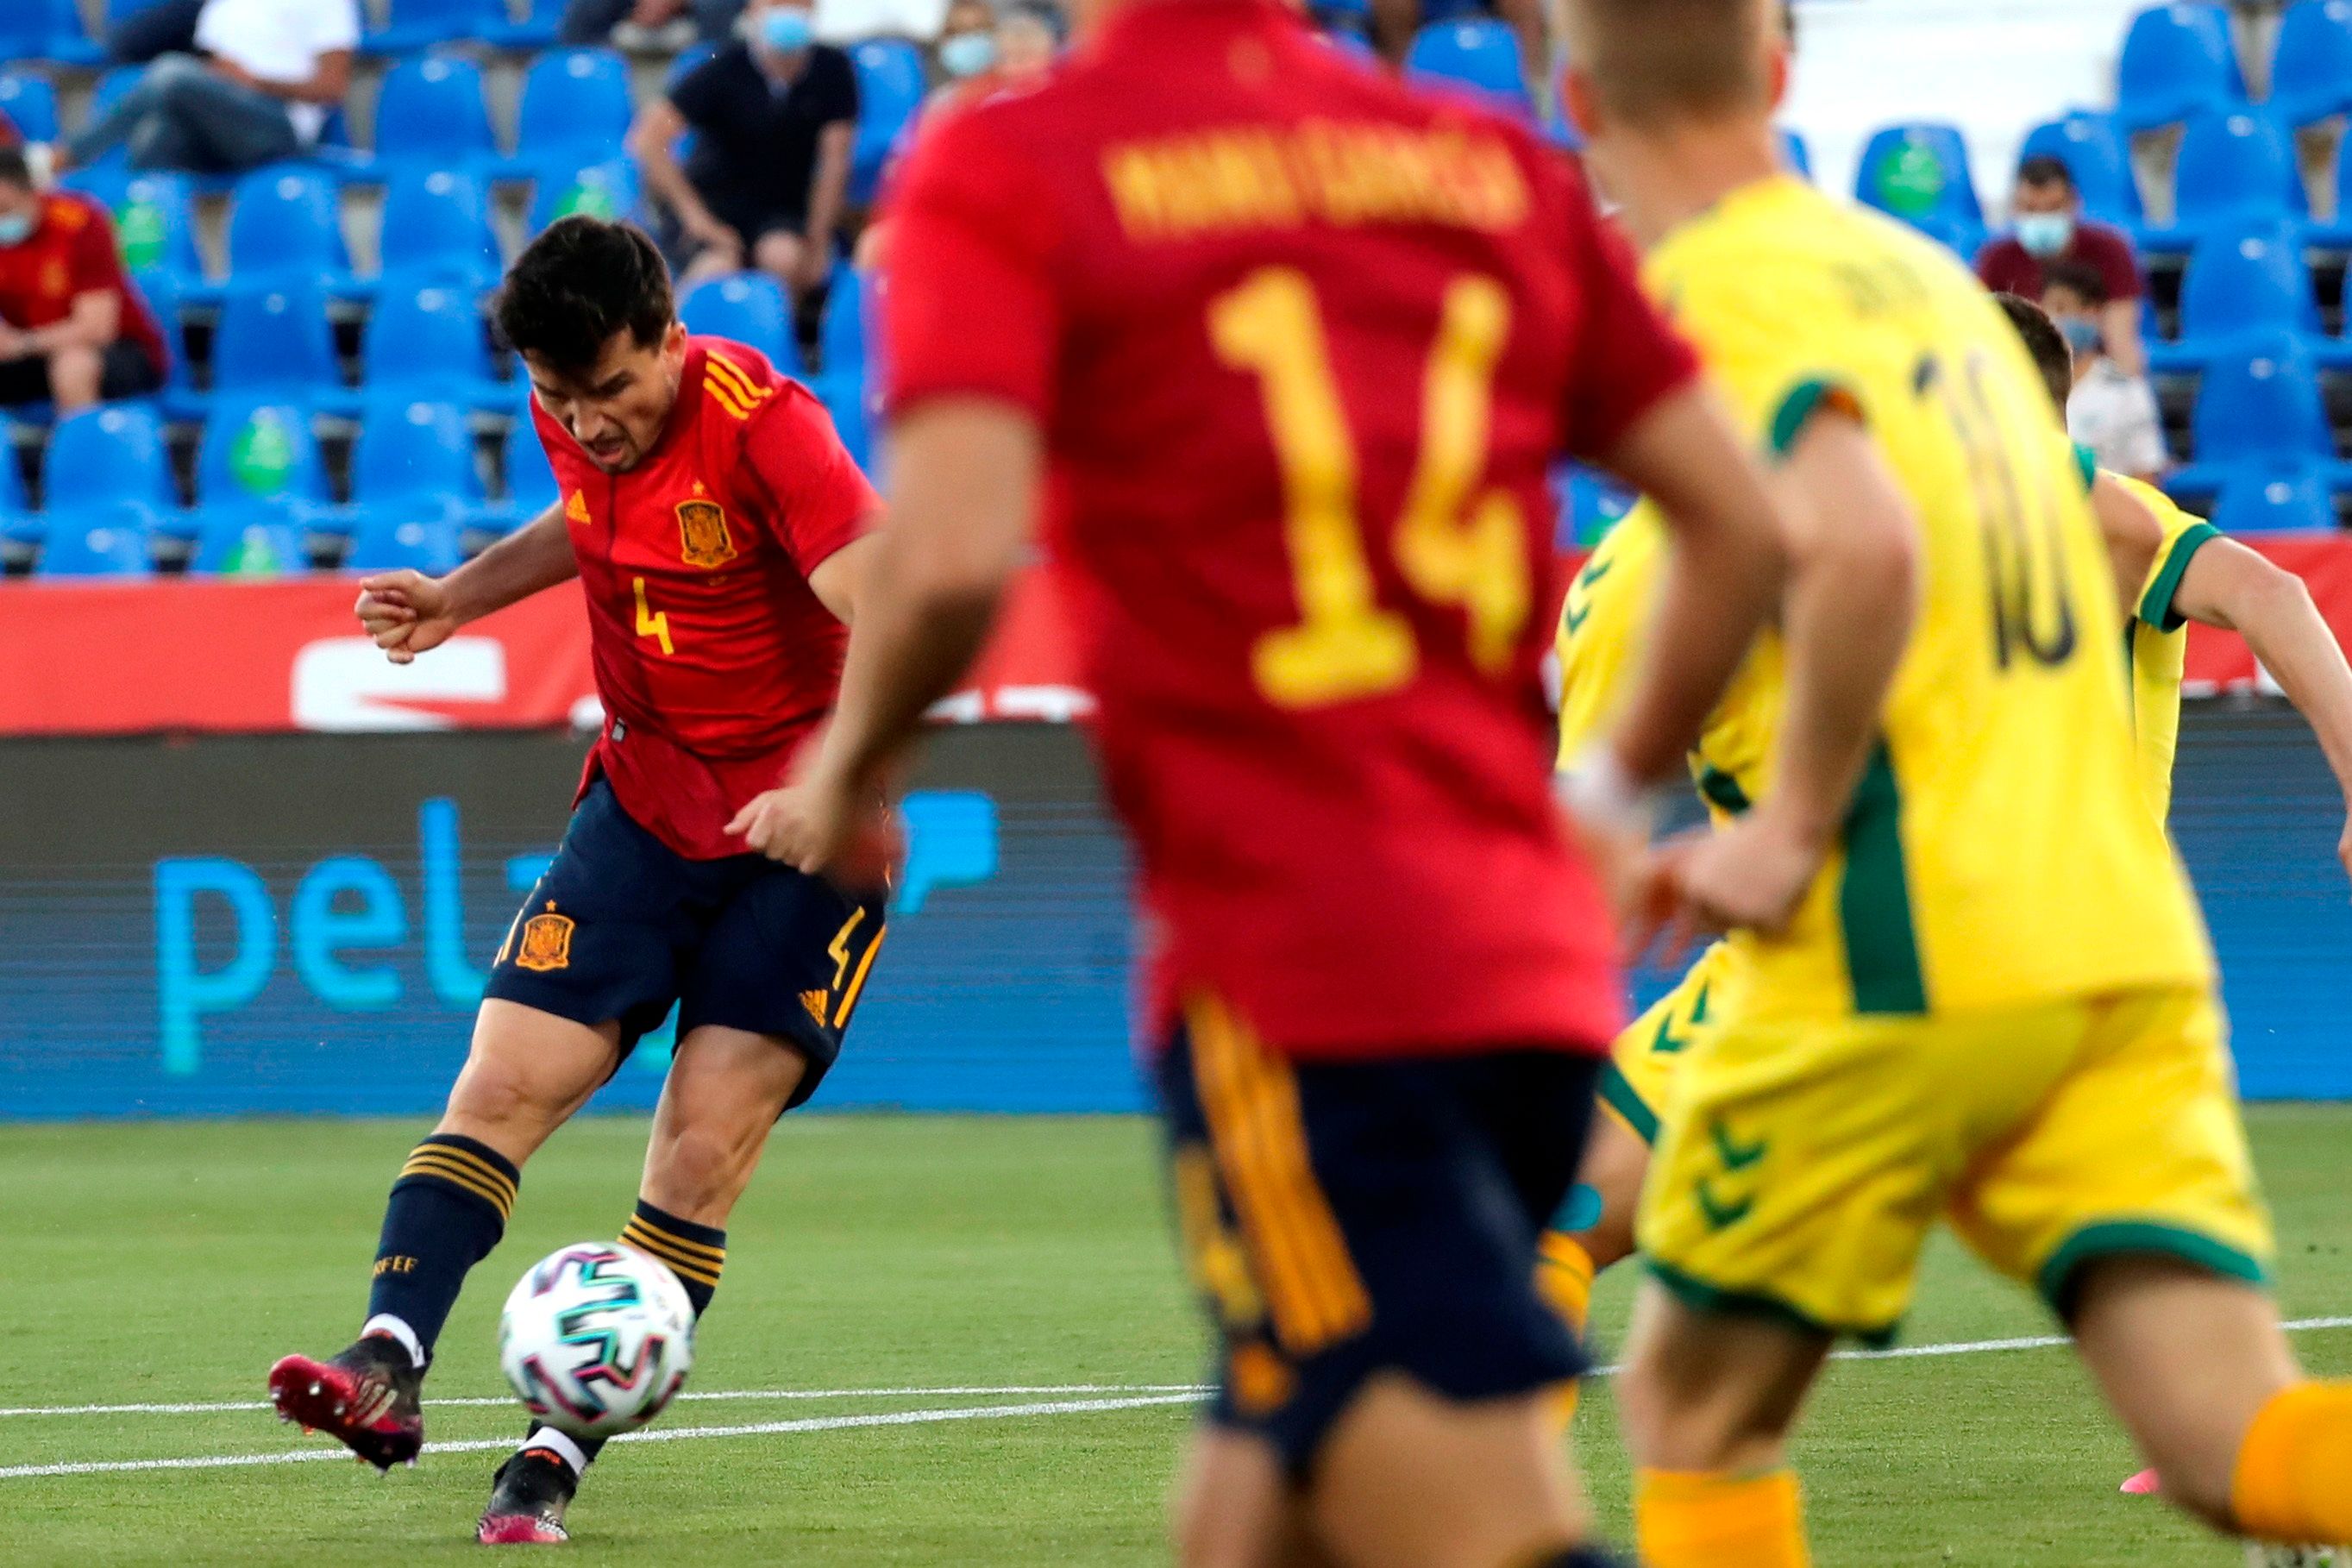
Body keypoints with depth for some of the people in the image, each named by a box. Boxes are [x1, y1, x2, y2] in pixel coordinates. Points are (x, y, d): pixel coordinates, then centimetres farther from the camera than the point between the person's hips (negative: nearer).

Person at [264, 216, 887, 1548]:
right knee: (505, 1081, -11)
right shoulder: (575, 423, -1)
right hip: (644, 802, 6)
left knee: (706, 1150, -11)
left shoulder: (764, 425, -21)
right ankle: (389, 1364, -19)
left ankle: (565, 1446, -7)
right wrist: (461, 595, 9)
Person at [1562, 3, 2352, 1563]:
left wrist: (1786, 823, -12)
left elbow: (1870, 551, -23)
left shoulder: (1707, 303, -5)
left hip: (1905, 962, -6)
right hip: (2124, 935, 6)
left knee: (1695, 1414, 13)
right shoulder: (1923, 271, 20)